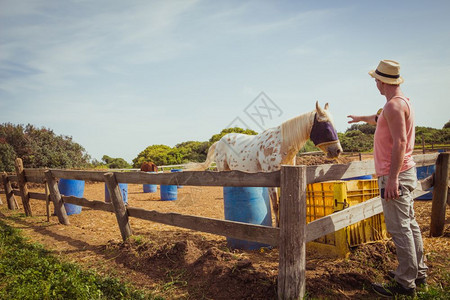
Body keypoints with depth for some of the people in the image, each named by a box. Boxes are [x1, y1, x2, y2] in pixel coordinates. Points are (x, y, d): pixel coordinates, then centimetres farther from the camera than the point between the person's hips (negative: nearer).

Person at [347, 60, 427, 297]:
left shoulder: (394, 105, -17)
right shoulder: (402, 102, 15)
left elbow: (400, 142, -25)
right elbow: (381, 119, 35)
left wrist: (392, 178, -25)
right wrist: (362, 118, 50)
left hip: (394, 174, -11)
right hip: (404, 172, 11)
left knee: (399, 228, -4)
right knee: (409, 224, 17)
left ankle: (405, 283, 7)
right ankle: (418, 273, 30)